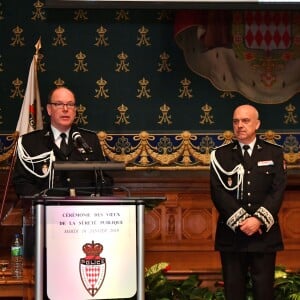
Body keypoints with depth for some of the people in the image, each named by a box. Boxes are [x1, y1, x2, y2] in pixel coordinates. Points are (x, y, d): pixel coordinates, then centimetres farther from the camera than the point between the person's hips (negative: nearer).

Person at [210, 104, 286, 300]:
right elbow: (218, 192, -3)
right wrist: (240, 221, -14)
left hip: (264, 233, 0)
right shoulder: (221, 155, 7)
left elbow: (278, 191, -2)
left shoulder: (274, 153, 8)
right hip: (232, 233, 0)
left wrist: (259, 220, -14)